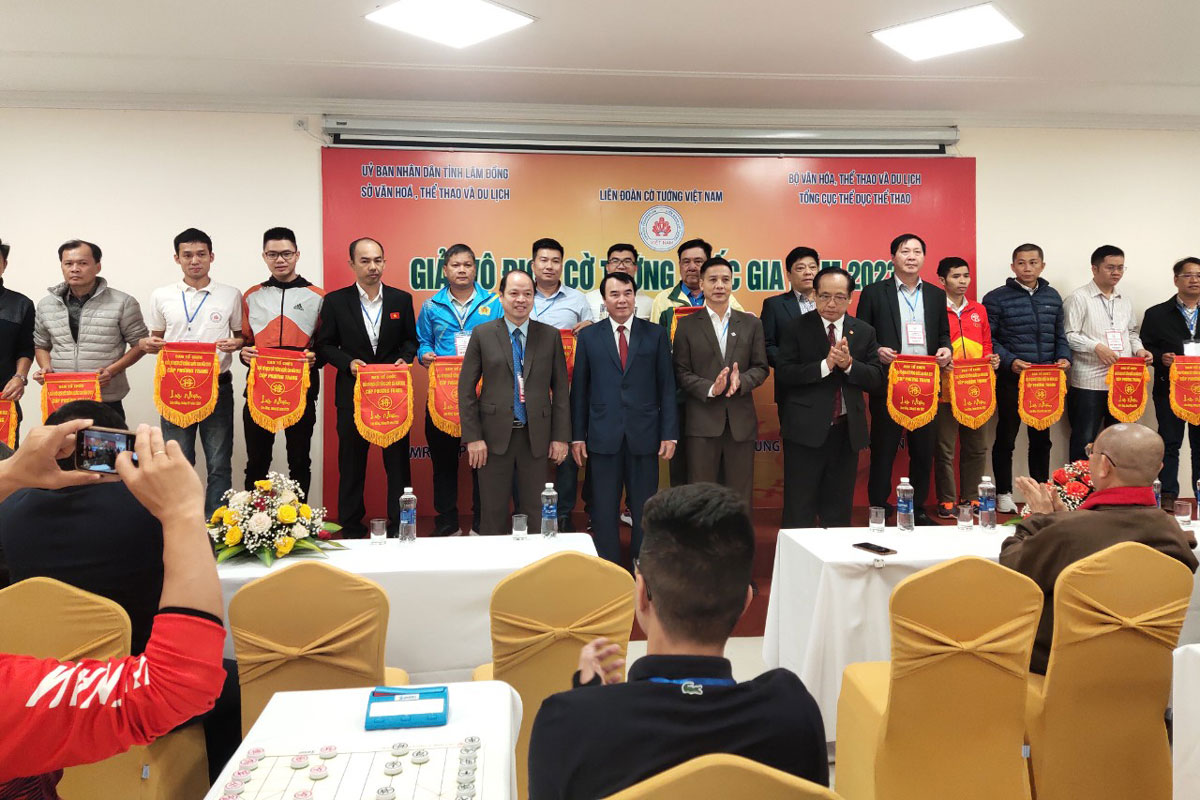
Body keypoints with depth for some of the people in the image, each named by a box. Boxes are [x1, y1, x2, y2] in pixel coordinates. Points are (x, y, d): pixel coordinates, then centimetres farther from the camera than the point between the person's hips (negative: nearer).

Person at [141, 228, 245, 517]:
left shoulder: (230, 295, 4)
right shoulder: (161, 296, 8)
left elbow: (243, 336, 10)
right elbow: (157, 339, 16)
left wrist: (236, 344, -12)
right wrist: (149, 345, -6)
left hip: (217, 387, -1)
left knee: (219, 464, 2)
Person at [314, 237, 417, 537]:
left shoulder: (401, 299, 5)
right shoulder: (335, 301, 1)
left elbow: (410, 340, 11)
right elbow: (325, 345, 4)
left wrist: (404, 358, -9)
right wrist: (348, 362, -12)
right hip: (352, 392, -1)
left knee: (398, 460, 5)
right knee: (351, 462, 8)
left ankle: (400, 525, 16)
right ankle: (351, 528, 20)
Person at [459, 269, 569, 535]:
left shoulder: (550, 336, 5)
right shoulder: (482, 334, 2)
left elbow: (560, 388, 5)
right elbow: (466, 388, 0)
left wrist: (560, 436, 0)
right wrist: (473, 437, -6)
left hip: (536, 437, 1)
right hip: (495, 436, -1)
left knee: (533, 514, 8)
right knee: (493, 514, 6)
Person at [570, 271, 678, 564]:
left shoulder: (655, 334, 6)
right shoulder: (589, 337, 6)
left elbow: (667, 386, 3)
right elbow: (579, 389, 6)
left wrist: (669, 434, -3)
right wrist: (577, 436, 1)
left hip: (644, 436, 0)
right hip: (603, 438, 0)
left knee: (644, 511, 8)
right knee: (604, 512, 7)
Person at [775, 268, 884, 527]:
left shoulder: (865, 332, 9)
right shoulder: (796, 328, 0)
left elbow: (876, 379, 2)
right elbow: (783, 374, -10)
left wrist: (849, 364, -15)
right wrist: (825, 365, -20)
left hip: (847, 431, 3)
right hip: (806, 430, -3)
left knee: (839, 511, 13)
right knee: (799, 511, 0)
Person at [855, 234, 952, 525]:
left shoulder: (936, 295, 13)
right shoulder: (874, 293, 2)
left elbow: (943, 334, 17)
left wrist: (945, 350, -4)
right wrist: (877, 351, -18)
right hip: (888, 385, -3)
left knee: (923, 451, 9)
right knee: (883, 451, 2)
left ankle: (918, 510, 20)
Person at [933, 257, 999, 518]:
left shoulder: (979, 310, 14)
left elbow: (986, 344, 17)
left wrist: (991, 359, -3)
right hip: (945, 389, -5)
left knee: (976, 447, 11)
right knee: (944, 449, 1)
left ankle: (971, 497, 23)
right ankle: (946, 500, 10)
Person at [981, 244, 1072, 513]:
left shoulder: (1052, 296, 11)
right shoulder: (996, 298, -6)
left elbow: (1059, 335, 17)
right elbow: (987, 339, -8)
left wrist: (1064, 357, -1)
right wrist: (1009, 361, -19)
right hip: (1011, 379, -5)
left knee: (1041, 438, 12)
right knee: (1006, 436, 4)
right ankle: (1004, 493, 14)